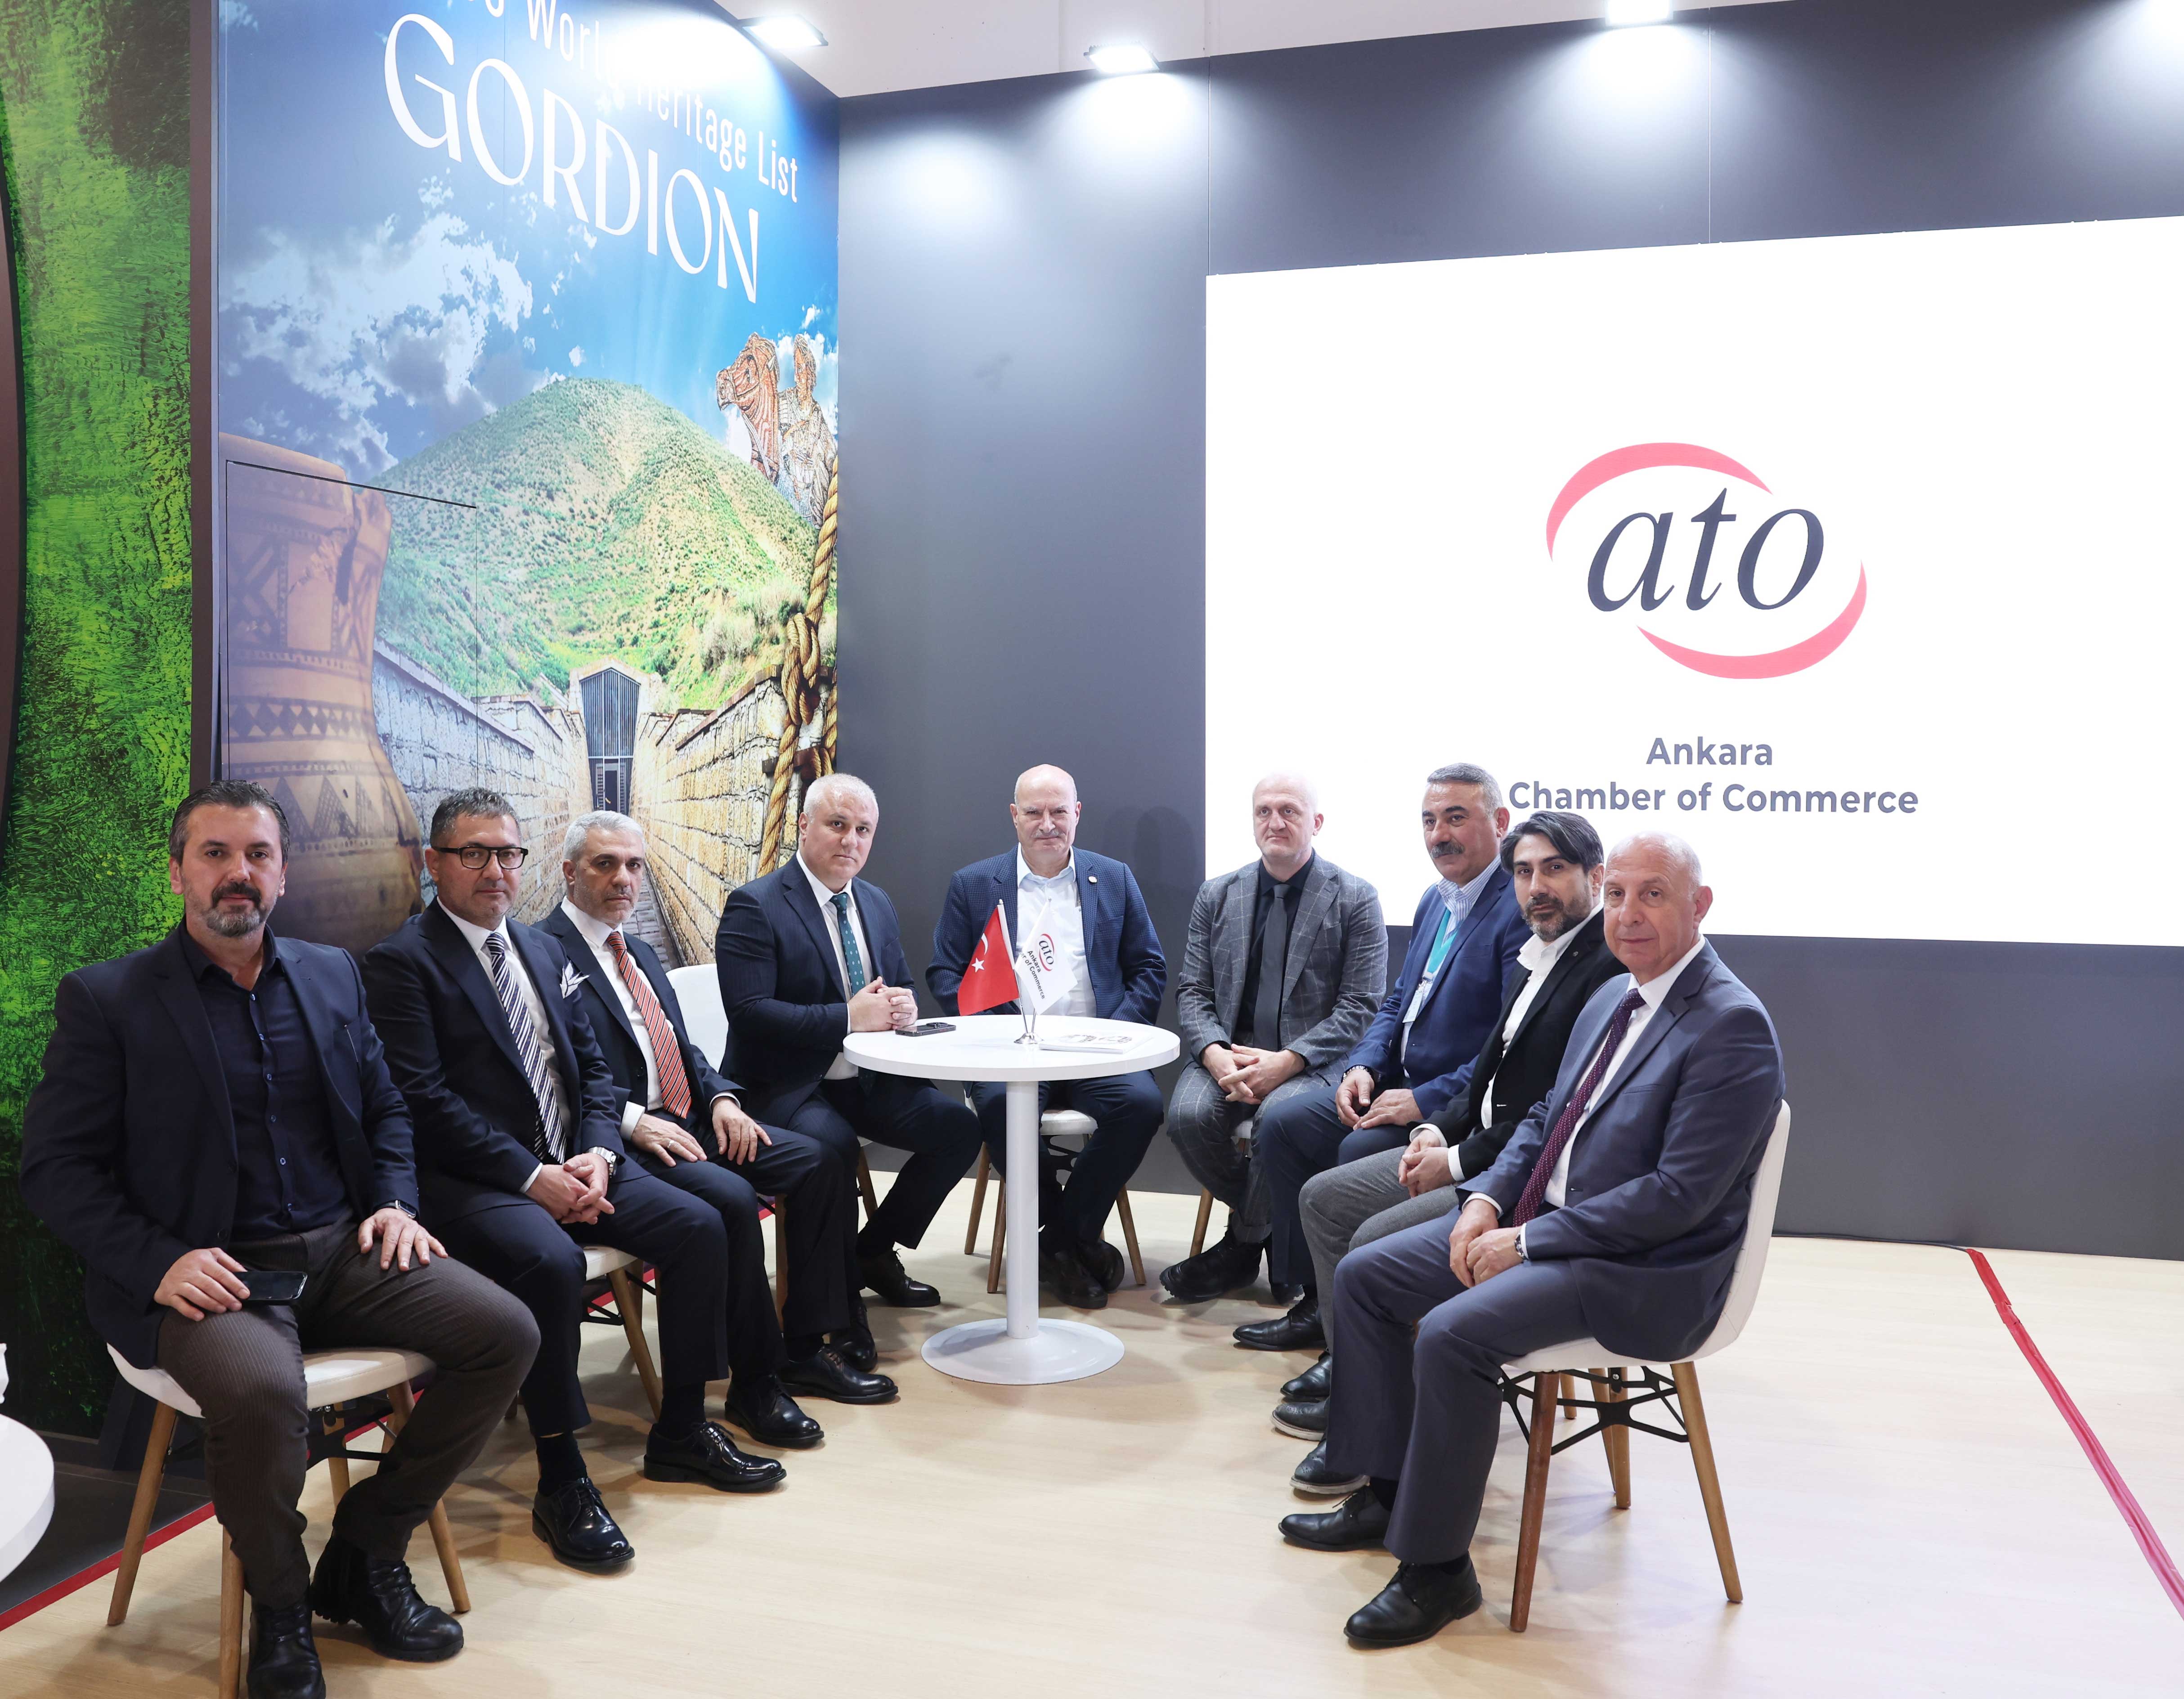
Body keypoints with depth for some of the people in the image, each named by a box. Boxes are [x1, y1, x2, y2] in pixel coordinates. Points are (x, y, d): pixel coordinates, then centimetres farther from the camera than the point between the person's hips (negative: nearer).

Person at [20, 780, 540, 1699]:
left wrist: (395, 1201, 2)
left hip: (342, 1248, 5)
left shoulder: (332, 974, 14)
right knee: (259, 1390, -36)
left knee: (505, 1332, -14)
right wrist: (157, 1262, -17)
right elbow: (55, 1166, -3)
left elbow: (384, 1109, 21)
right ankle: (278, 1604, -4)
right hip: (209, 1271, -5)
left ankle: (363, 1556, 6)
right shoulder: (104, 998, 0)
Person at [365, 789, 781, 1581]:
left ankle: (682, 1432, 6)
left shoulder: (544, 950, 17)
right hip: (471, 1181, -7)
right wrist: (531, 1177, -20)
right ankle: (561, 1481, -18)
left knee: (699, 1226, -9)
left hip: (573, 1163, 7)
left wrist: (598, 1154, -4)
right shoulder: (400, 963, -5)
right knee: (551, 1262, -34)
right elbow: (425, 1100, -14)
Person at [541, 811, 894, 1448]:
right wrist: (632, 1120, -23)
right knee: (729, 1197, -31)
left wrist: (721, 1097, 2)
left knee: (815, 1163, -7)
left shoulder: (642, 953, 22)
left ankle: (809, 1347, 0)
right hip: (619, 1140, -9)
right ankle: (755, 1383, -15)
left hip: (687, 1121, 9)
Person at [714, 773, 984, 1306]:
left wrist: (904, 1007, -7)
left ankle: (875, 1252, 9)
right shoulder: (754, 906, -10)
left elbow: (901, 988, 19)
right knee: (833, 1146, -34)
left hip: (870, 1081, 7)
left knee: (959, 1126, -11)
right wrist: (849, 1018, -24)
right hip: (788, 1085, -7)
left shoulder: (877, 904, 13)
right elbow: (749, 1012, -19)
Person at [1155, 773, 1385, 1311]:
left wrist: (1287, 1061, -19)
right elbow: (1193, 992, 8)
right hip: (1228, 1052, 4)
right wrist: (1215, 1054, -13)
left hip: (1313, 1060, -3)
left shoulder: (1355, 899, 0)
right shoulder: (1216, 896, 12)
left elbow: (1361, 1007, -6)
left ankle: (1244, 1244, -6)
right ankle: (1268, 1223, 1)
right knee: (1189, 1114, -27)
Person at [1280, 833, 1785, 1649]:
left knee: (1453, 1334, -28)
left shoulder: (1733, 1025, -18)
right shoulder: (1613, 997, 11)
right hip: (1540, 1223, 9)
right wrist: (1487, 1198, -1)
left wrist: (1528, 1241, -19)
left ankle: (1437, 1568, -9)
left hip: (1643, 1270, -9)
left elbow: (1680, 1196, -23)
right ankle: (1386, 1494, 17)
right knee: (1363, 1275, 5)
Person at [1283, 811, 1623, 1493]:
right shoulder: (1534, 957, 13)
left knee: (1378, 1243, -23)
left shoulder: (1612, 965, -18)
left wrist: (1462, 1161, -16)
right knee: (1324, 1198, 8)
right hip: (1480, 1148, 10)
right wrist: (1437, 1132, 3)